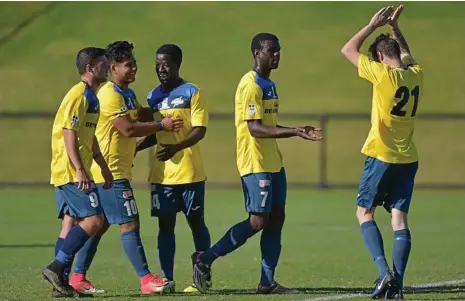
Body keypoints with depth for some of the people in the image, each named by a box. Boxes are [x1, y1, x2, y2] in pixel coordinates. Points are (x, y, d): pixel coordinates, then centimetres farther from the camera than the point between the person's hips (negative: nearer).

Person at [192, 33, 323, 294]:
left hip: (273, 163, 9)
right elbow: (255, 128, -22)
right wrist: (293, 132, -27)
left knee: (276, 218, 5)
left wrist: (298, 132, 16)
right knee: (258, 221, -10)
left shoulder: (269, 85, 17)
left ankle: (267, 282, 7)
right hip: (256, 164, -9)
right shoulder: (251, 85, -14)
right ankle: (205, 259, 0)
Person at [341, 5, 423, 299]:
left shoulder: (383, 73, -13)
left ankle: (384, 271, -10)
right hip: (408, 158, 5)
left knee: (365, 213, 7)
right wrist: (394, 27, 27)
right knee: (400, 218, 4)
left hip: (382, 156, -5)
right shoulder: (416, 74, 4)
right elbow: (406, 54, 29)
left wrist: (373, 25, 5)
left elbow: (348, 50, -2)